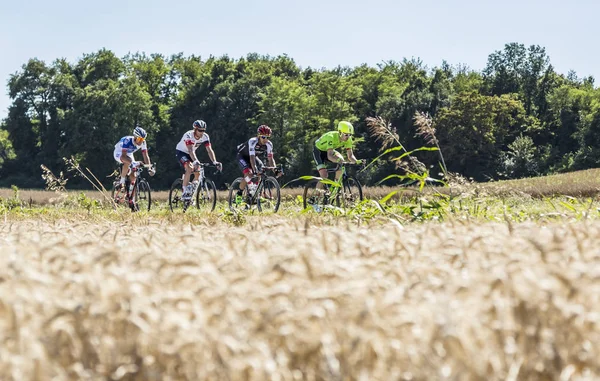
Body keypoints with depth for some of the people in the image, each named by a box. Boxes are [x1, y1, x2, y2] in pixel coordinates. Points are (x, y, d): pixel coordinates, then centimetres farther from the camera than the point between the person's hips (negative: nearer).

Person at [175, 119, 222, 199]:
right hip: (181, 152, -6)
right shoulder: (188, 135, -33)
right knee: (189, 168, -30)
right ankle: (185, 192, -25)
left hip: (191, 154, 6)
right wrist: (195, 161, -60)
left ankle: (192, 193, 13)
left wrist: (214, 162, -38)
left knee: (198, 173, -6)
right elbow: (190, 150, -44)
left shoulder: (205, 137, -17)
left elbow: (209, 150, -22)